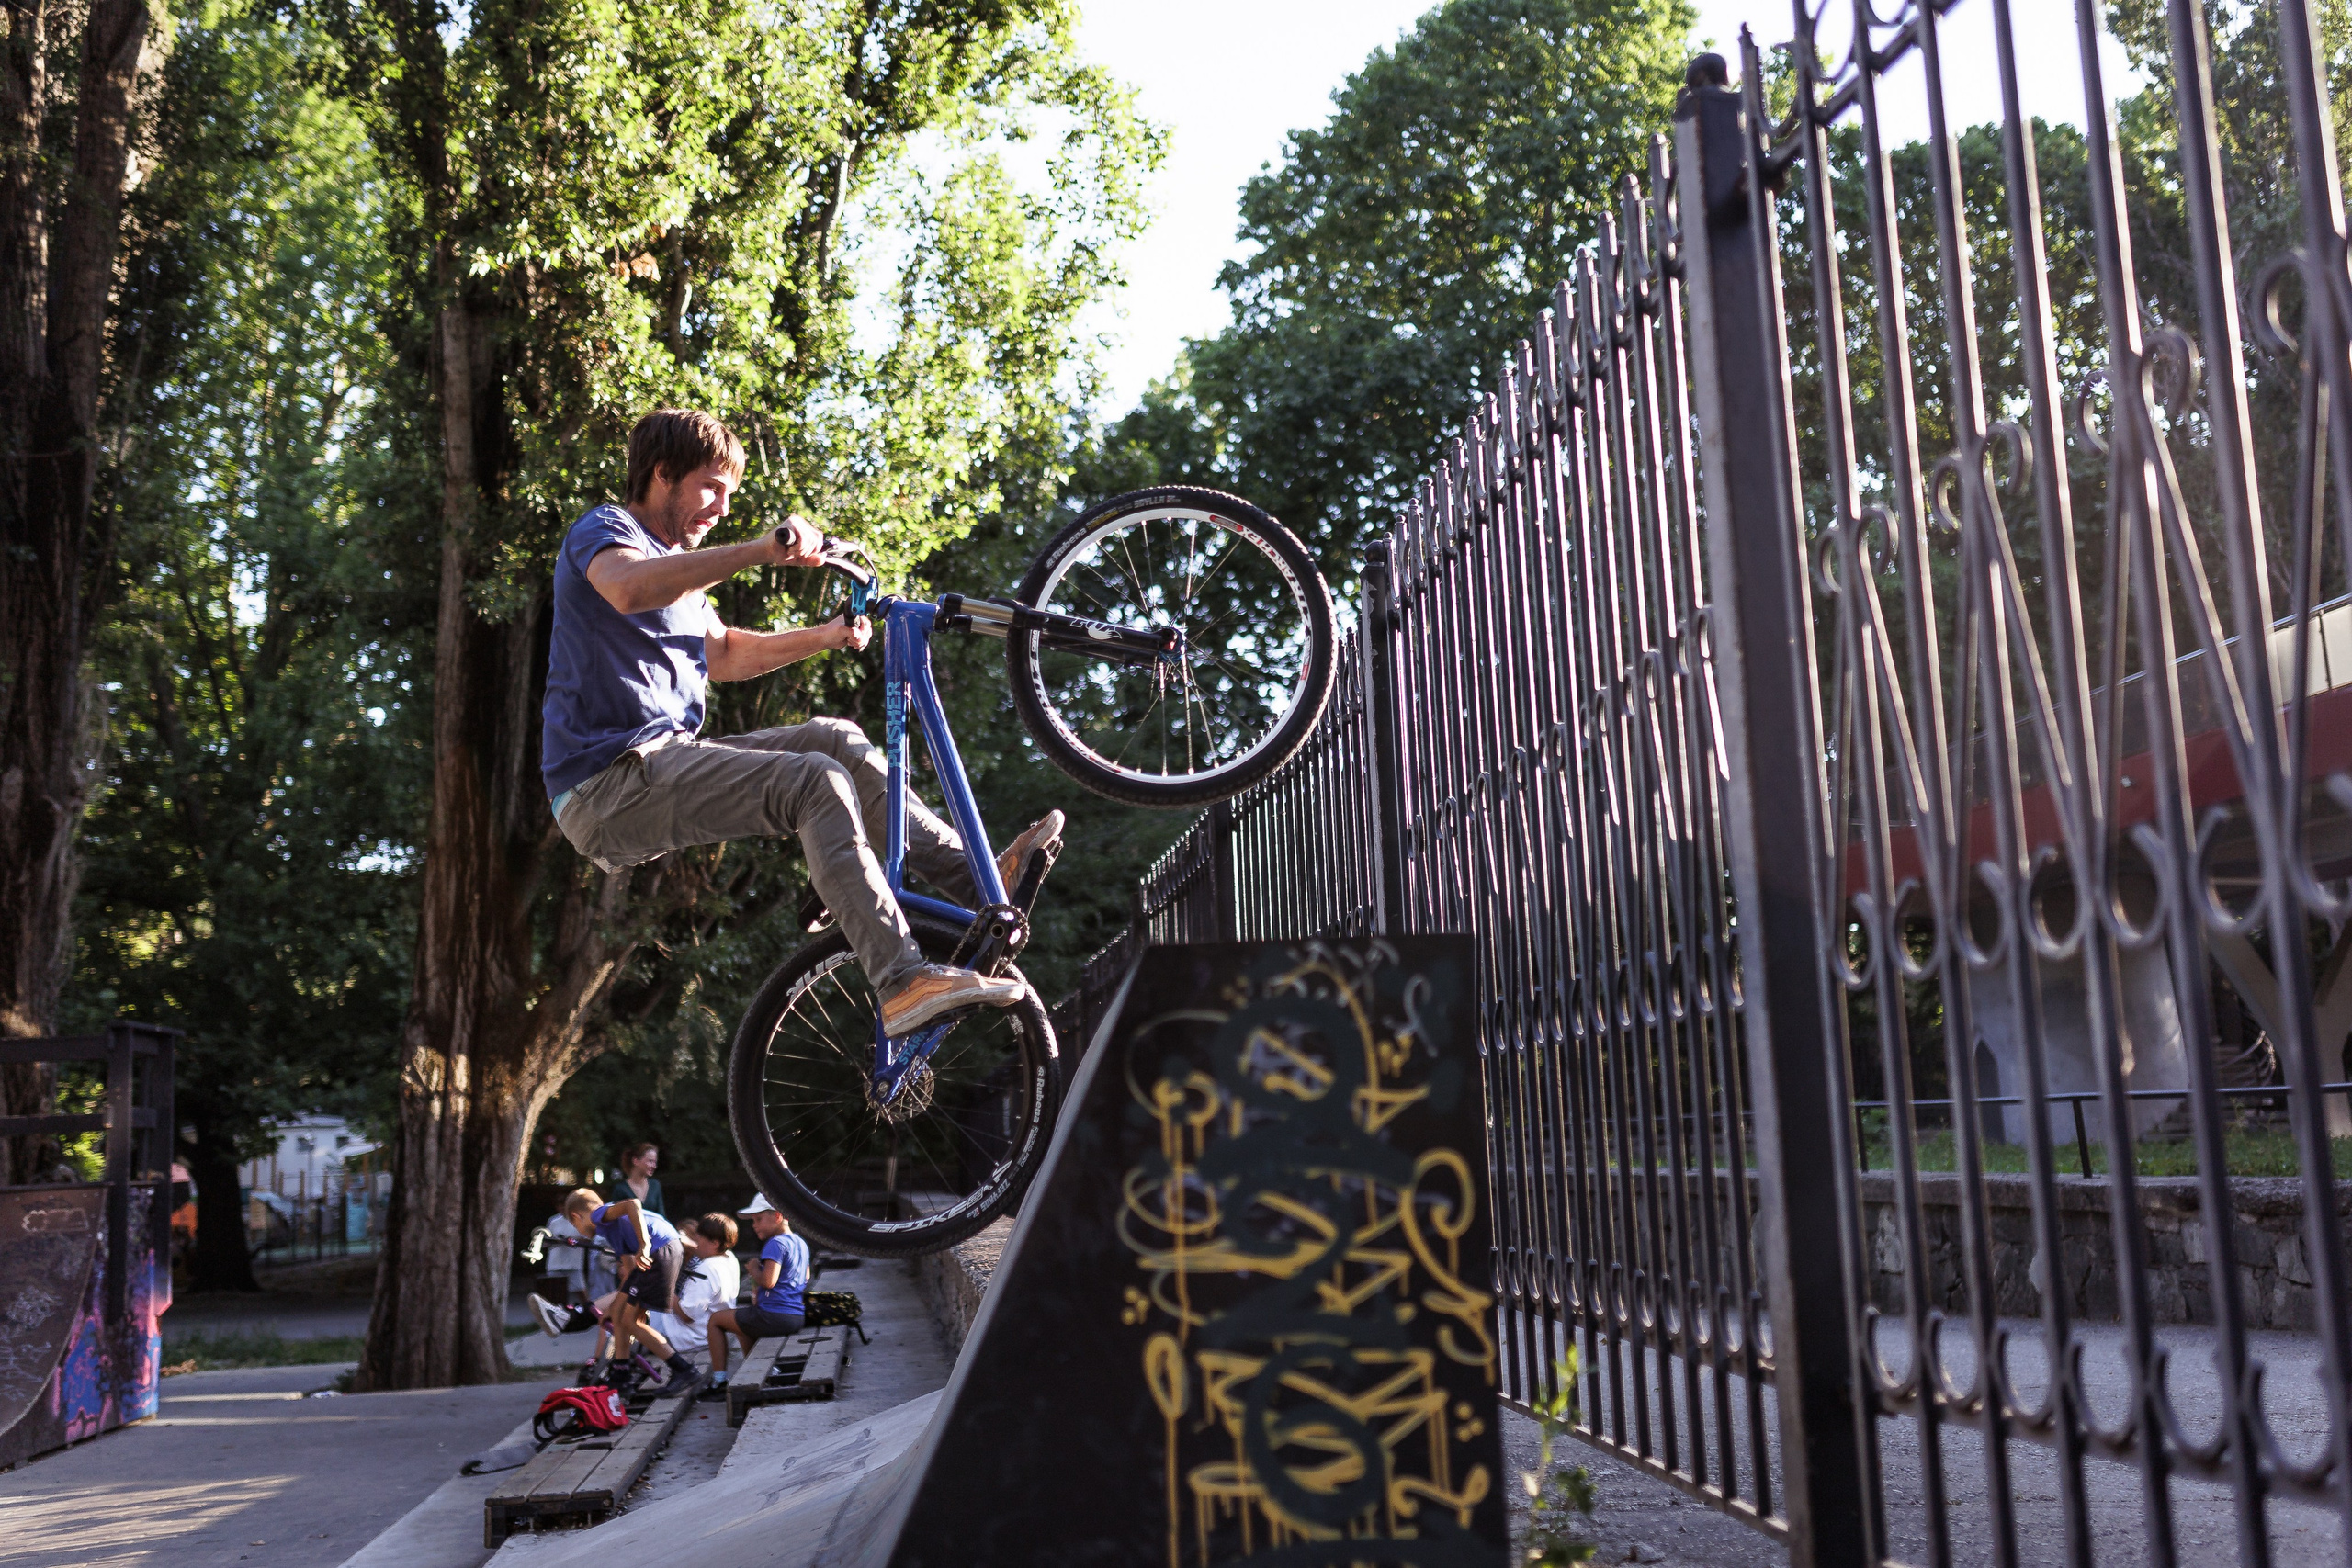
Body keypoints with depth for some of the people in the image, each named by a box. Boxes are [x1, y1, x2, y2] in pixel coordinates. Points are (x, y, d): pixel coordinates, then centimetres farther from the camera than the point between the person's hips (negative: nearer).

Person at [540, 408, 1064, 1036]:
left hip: (663, 760, 10)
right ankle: (903, 982, -35)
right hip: (608, 781, -10)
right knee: (816, 780, -25)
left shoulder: (675, 564, 25)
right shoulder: (602, 529, -5)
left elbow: (722, 655, 33)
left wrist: (828, 636, 19)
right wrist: (758, 552, -40)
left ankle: (973, 874, 5)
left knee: (834, 740, 5)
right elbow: (629, 589, -30)